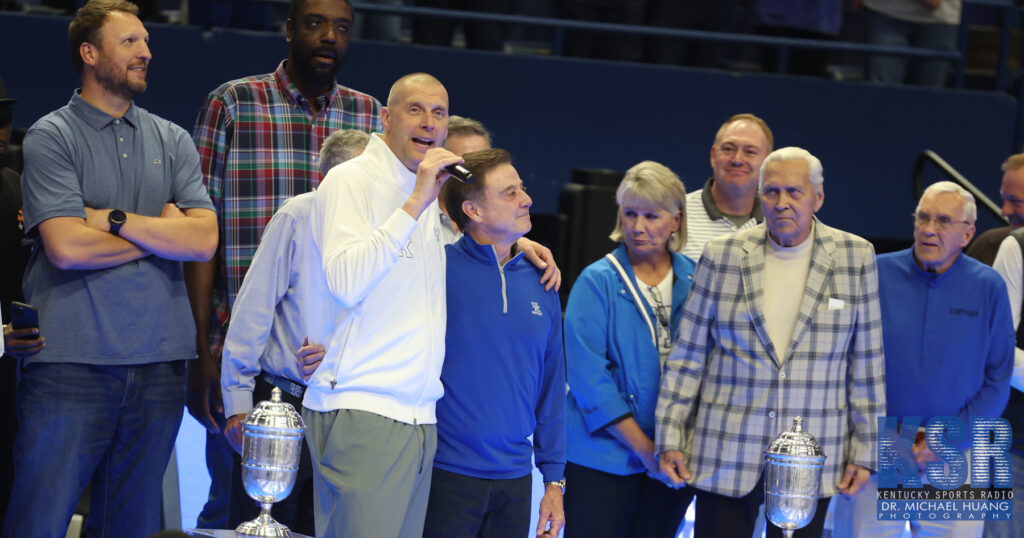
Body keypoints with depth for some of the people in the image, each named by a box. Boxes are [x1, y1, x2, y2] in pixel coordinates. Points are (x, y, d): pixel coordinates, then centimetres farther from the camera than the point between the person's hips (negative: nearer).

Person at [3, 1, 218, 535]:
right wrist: (162, 229, -1)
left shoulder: (172, 141, 14)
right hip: (72, 364, -4)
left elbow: (204, 239, 1)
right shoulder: (52, 136, 0)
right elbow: (66, 247, -13)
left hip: (158, 364, 4)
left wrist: (116, 220, -8)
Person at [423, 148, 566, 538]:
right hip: (448, 475, -5)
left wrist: (554, 480, 10)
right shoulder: (439, 268, -9)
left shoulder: (540, 285, 8)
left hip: (515, 477, 5)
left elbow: (552, 388, 11)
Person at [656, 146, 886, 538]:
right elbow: (687, 355, 4)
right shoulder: (722, 256, 1)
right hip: (725, 457, 0)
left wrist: (863, 451, 4)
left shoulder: (855, 258, 2)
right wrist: (670, 440, 1)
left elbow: (866, 362, 5)